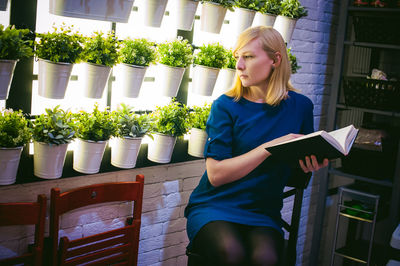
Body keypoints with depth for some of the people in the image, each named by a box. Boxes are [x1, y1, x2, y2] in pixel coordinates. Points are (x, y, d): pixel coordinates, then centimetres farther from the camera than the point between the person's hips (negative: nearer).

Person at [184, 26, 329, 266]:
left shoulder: (300, 106, 6)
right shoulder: (226, 106, -2)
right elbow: (216, 174, -11)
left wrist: (311, 166, -10)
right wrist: (269, 147, -18)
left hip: (263, 213, 2)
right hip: (215, 207, -1)